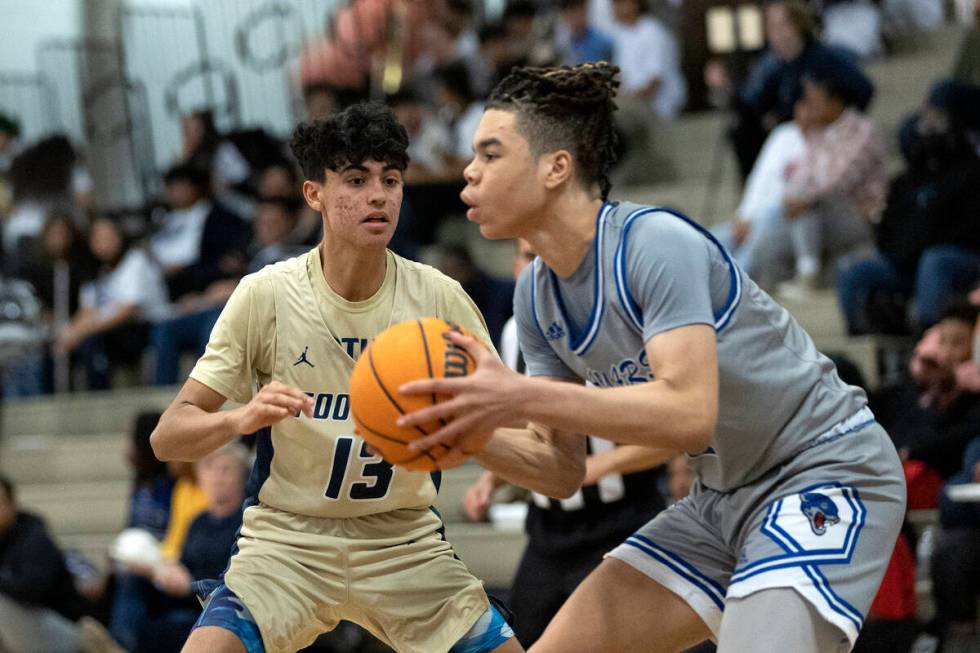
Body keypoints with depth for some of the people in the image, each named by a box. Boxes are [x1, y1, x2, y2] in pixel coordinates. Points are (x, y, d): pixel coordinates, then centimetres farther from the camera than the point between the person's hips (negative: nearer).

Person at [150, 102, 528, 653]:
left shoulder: (440, 298, -7)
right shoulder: (267, 295, -10)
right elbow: (167, 437, -10)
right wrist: (241, 418, -32)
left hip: (406, 541, 2)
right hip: (288, 538, -2)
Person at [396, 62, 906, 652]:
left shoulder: (655, 243, -23)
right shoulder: (538, 296, 2)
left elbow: (689, 413, -34)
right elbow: (562, 466, 5)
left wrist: (520, 397, -37)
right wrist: (481, 438, -16)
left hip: (825, 475, -8)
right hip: (723, 496, 8)